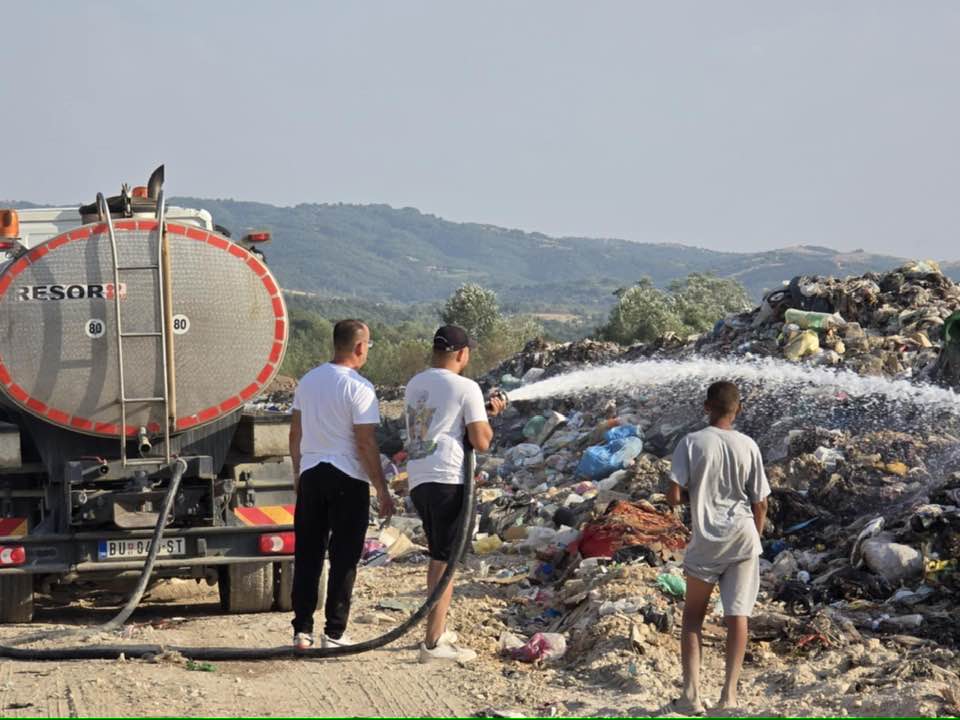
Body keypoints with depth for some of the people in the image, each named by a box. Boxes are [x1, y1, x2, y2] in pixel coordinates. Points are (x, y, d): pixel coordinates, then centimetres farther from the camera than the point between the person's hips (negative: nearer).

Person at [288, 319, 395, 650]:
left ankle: (302, 630, 11)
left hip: (310, 474, 6)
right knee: (343, 558, 2)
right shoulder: (359, 388, -13)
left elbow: (295, 433, 12)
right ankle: (334, 632, 4)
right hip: (348, 478, -6)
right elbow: (366, 443, -15)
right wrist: (382, 490, -9)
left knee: (307, 554, 10)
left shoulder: (308, 380, 7)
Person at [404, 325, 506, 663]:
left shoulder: (414, 384, 16)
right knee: (445, 560, -5)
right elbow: (481, 441, -9)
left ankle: (439, 630, 30)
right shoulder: (466, 388, -6)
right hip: (447, 480, -8)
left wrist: (481, 410, 30)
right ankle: (433, 643, -8)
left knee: (438, 555, 21)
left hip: (417, 480, 8)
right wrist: (487, 418, 11)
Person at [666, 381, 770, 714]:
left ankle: (691, 693, 2)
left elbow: (674, 496, -13)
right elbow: (760, 503, 2)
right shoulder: (748, 446, -1)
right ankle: (729, 692, -1)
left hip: (706, 540, -1)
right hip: (743, 537, 1)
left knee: (693, 615, 11)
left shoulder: (691, 443, -7)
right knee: (737, 614, 5)